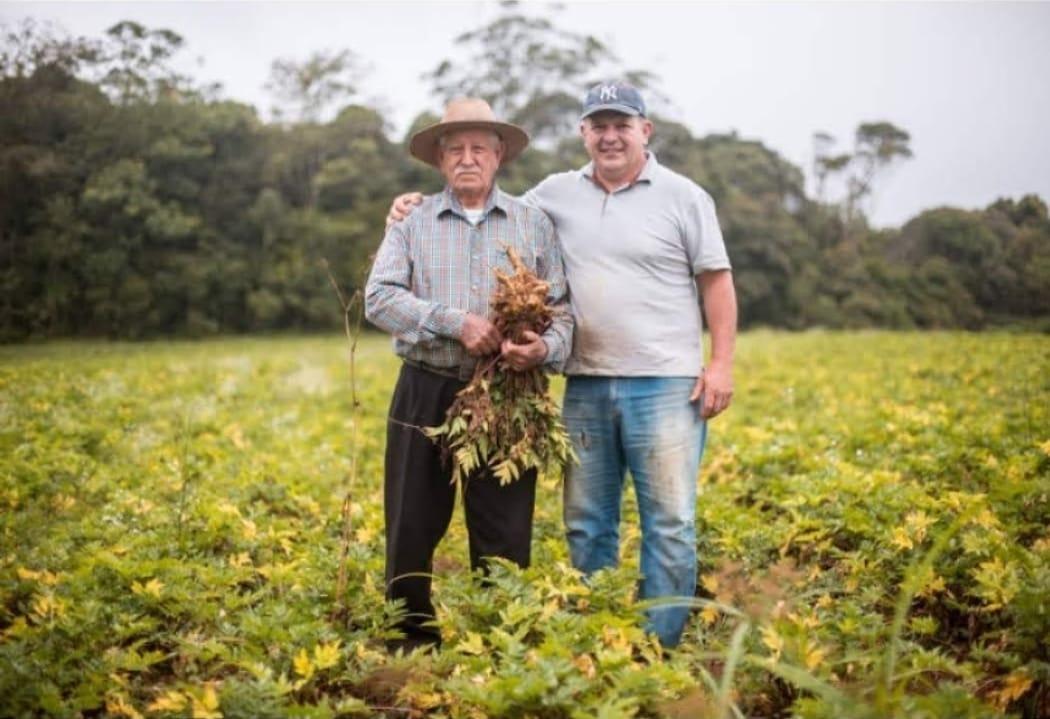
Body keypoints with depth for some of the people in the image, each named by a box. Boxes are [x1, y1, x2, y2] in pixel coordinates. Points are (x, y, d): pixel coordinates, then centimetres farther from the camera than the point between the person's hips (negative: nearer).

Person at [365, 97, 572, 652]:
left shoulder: (534, 224, 9)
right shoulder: (411, 222, 7)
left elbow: (563, 310, 4)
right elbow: (379, 298, -6)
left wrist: (544, 348, -19)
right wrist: (456, 322, -18)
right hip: (427, 394, 0)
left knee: (505, 536, 5)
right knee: (412, 529, 6)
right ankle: (410, 638, 24)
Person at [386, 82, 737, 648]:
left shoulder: (683, 197, 2)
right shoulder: (558, 194, 10)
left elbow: (717, 282, 2)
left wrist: (721, 362, -6)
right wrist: (422, 207, 11)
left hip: (665, 385, -3)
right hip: (586, 384, 3)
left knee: (669, 523, 0)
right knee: (586, 524, 10)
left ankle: (658, 648, 11)